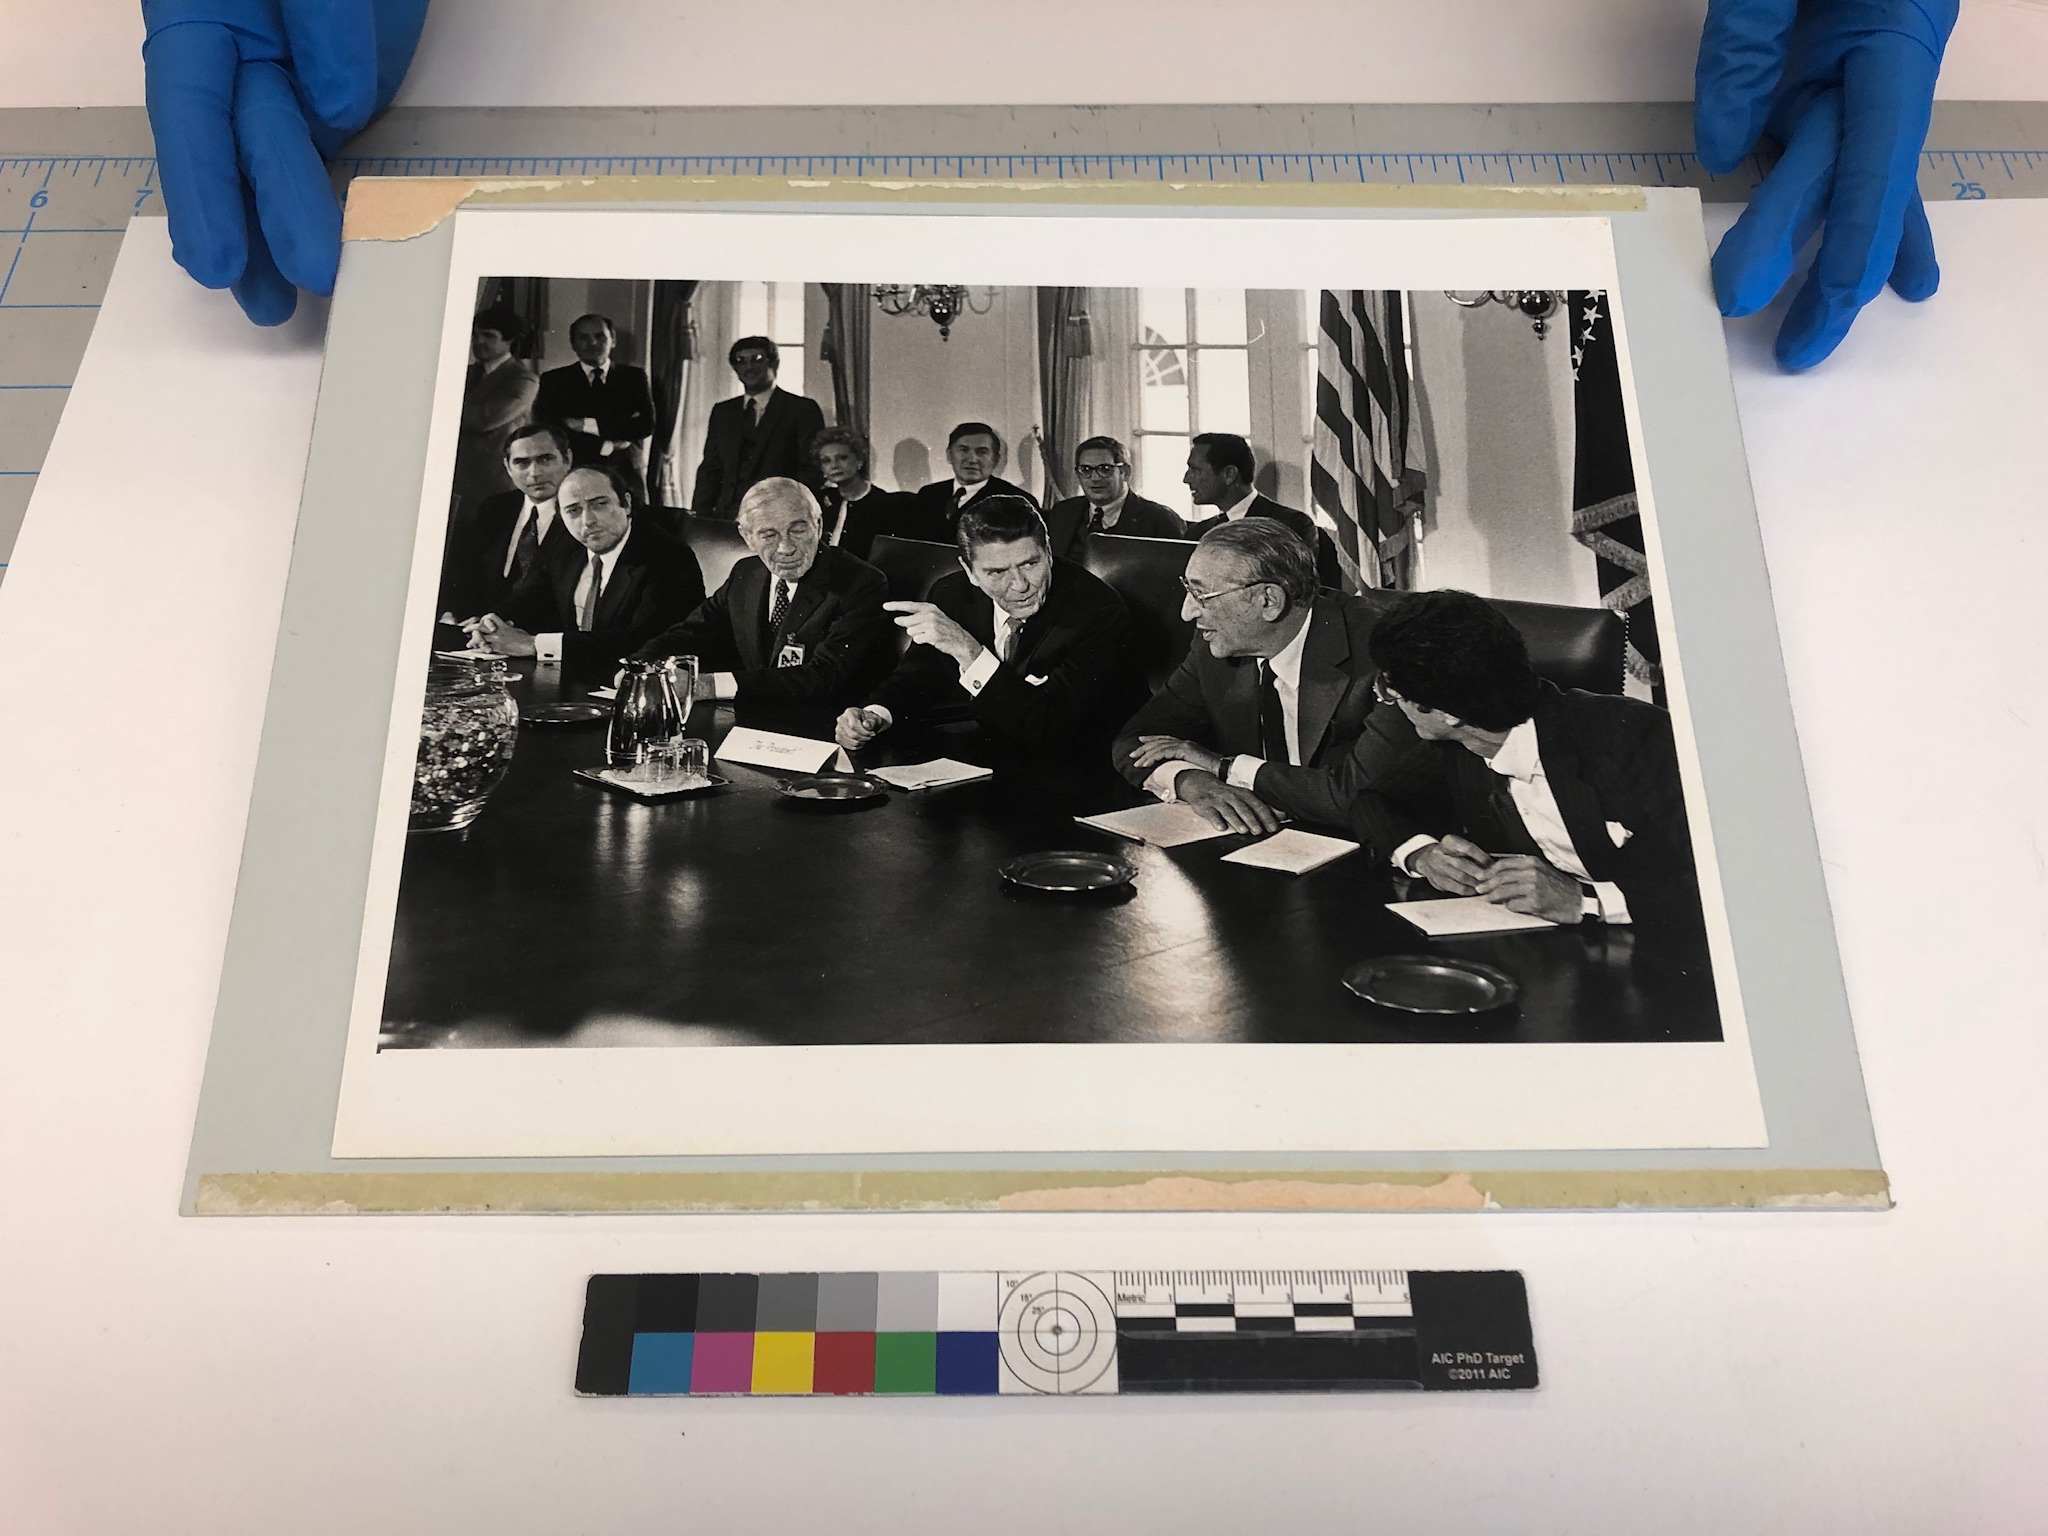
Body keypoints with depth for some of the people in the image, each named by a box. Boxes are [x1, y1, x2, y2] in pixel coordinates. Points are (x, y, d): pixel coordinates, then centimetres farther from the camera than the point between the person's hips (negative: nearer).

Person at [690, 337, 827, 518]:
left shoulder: (803, 409, 4)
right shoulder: (722, 412, 19)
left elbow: (812, 469, -2)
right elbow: (710, 470, 17)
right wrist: (700, 516, 4)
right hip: (727, 515, 4)